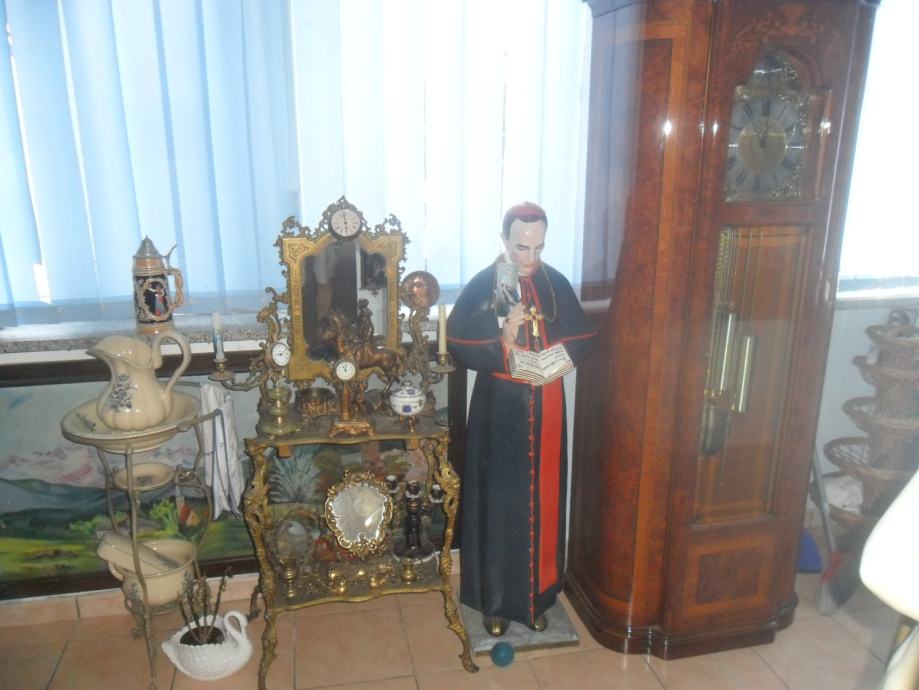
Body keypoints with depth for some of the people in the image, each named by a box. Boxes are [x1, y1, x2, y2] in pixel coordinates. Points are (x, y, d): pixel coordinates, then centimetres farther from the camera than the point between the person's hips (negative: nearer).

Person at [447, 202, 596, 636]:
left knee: (543, 503, 12)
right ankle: (494, 600, 23)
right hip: (498, 411, -3)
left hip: (545, 411, 3)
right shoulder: (481, 286, -7)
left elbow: (584, 338, 7)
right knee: (497, 505, 5)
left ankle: (537, 597, 29)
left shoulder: (556, 284, 2)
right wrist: (502, 343, -25)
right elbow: (457, 346, -10)